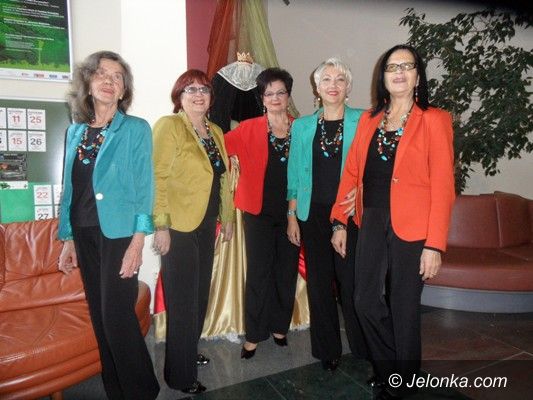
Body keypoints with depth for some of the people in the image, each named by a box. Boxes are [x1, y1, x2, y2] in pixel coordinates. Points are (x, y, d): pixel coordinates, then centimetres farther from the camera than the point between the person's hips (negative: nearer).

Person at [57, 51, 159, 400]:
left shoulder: (136, 129, -4)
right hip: (85, 235, 5)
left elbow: (144, 187, -9)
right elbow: (69, 188, 13)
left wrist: (138, 242, -15)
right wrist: (68, 239, 10)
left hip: (118, 233, -5)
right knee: (100, 316, 12)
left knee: (117, 315, -4)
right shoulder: (75, 131, 10)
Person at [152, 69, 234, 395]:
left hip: (207, 224, 7)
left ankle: (190, 351, 36)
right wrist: (161, 225, -19)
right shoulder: (169, 126, -8)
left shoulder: (216, 132, 14)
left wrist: (228, 217, 17)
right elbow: (158, 178, -15)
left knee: (200, 293, 15)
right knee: (183, 300, 1)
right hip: (179, 226, -7)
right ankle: (181, 375, 17)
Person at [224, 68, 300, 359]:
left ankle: (279, 327, 29)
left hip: (291, 211, 2)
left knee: (287, 272, 11)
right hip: (259, 211, -2)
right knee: (258, 273, 2)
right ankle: (253, 335, 17)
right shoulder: (250, 129, 1)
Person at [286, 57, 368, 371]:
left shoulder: (362, 121, 1)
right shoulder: (302, 126, 9)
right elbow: (295, 175, 9)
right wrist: (292, 215, 6)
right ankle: (327, 350, 28)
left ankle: (363, 348, 22)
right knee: (319, 283, 10)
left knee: (352, 282, -1)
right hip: (313, 215, 3)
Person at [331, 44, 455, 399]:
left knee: (403, 309, 7)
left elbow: (442, 187, -9)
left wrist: (434, 245, -14)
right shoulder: (369, 120, 11)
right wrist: (340, 222, 6)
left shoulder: (433, 120, -4)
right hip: (372, 223, 5)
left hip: (411, 228, -4)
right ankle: (387, 369, 37)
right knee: (366, 302, 10)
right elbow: (352, 173, 10)